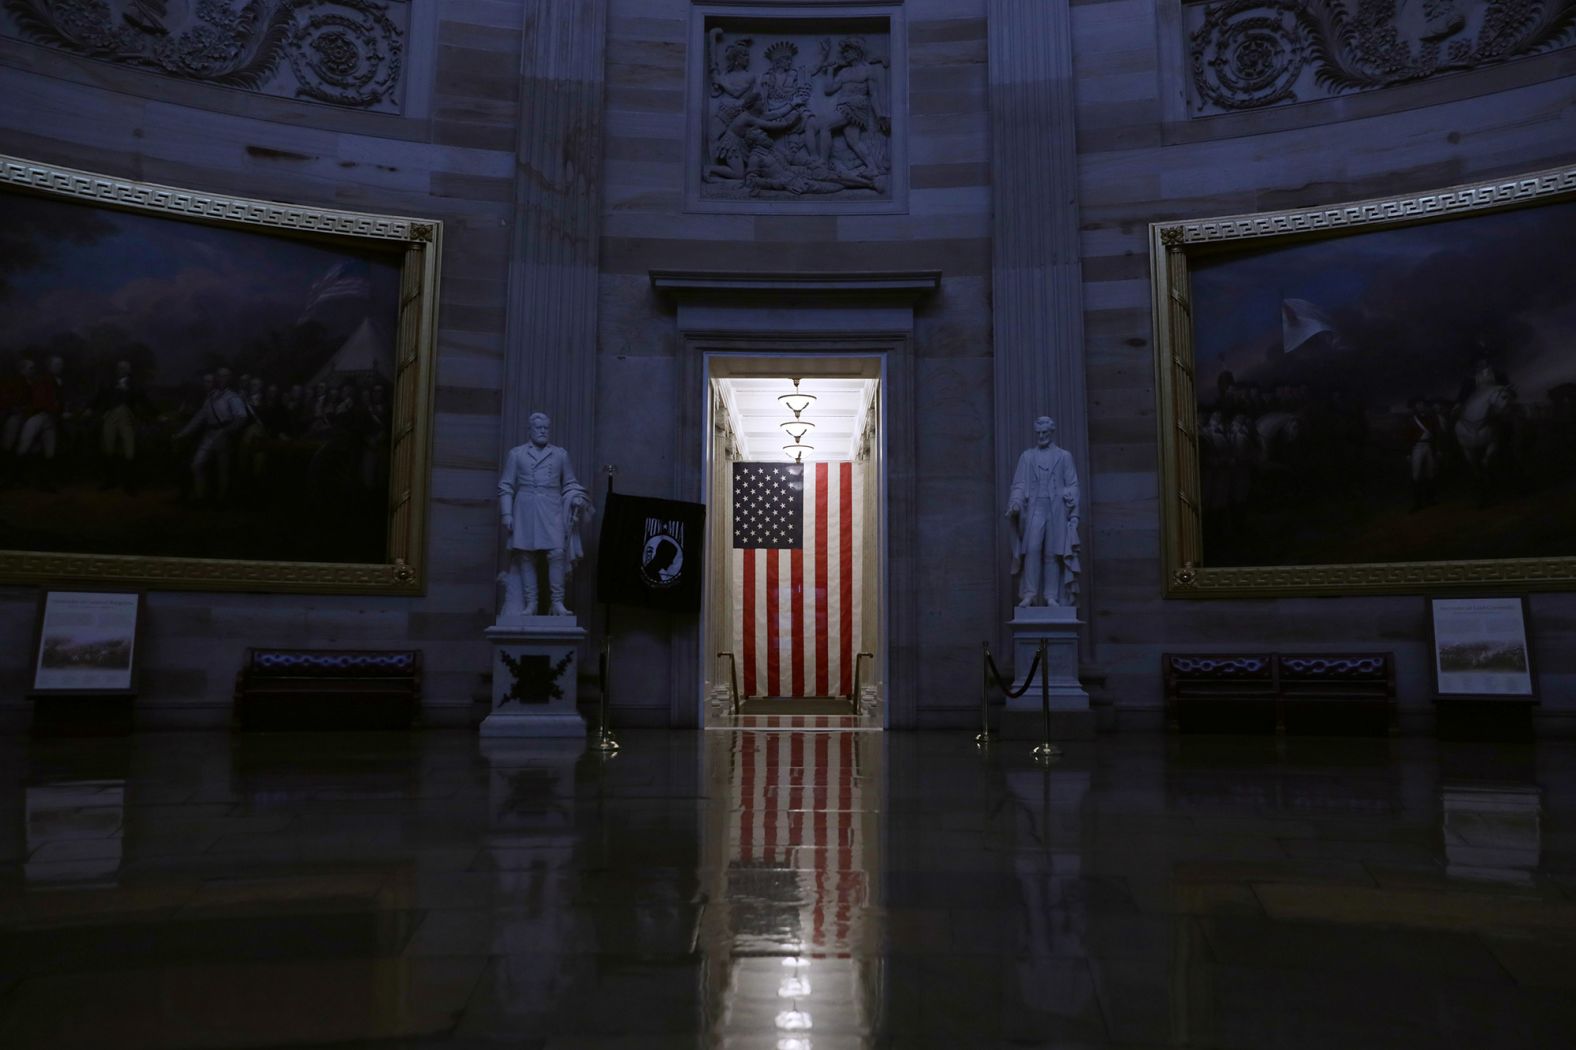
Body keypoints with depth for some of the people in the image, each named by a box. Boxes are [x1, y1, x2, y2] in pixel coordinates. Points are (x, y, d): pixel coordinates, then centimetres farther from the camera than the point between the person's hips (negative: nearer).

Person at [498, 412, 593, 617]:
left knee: (557, 553, -13)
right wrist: (506, 514, -1)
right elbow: (505, 486, 7)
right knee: (526, 556, -2)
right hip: (525, 510, 0)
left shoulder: (560, 454, 14)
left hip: (552, 510, 0)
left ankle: (557, 602, -9)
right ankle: (530, 604, 2)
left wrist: (576, 499, -3)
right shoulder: (516, 453, 10)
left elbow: (570, 484, 17)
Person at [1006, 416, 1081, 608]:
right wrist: (1015, 503, -7)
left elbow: (1073, 484, 10)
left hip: (1056, 510, 0)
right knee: (1032, 549, -15)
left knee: (1053, 553, -3)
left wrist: (1069, 496, -9)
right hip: (1034, 508, 0)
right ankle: (1029, 594, -14)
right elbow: (1019, 484, 10)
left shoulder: (1064, 456, 15)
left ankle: (1051, 596, 0)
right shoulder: (1027, 456, 16)